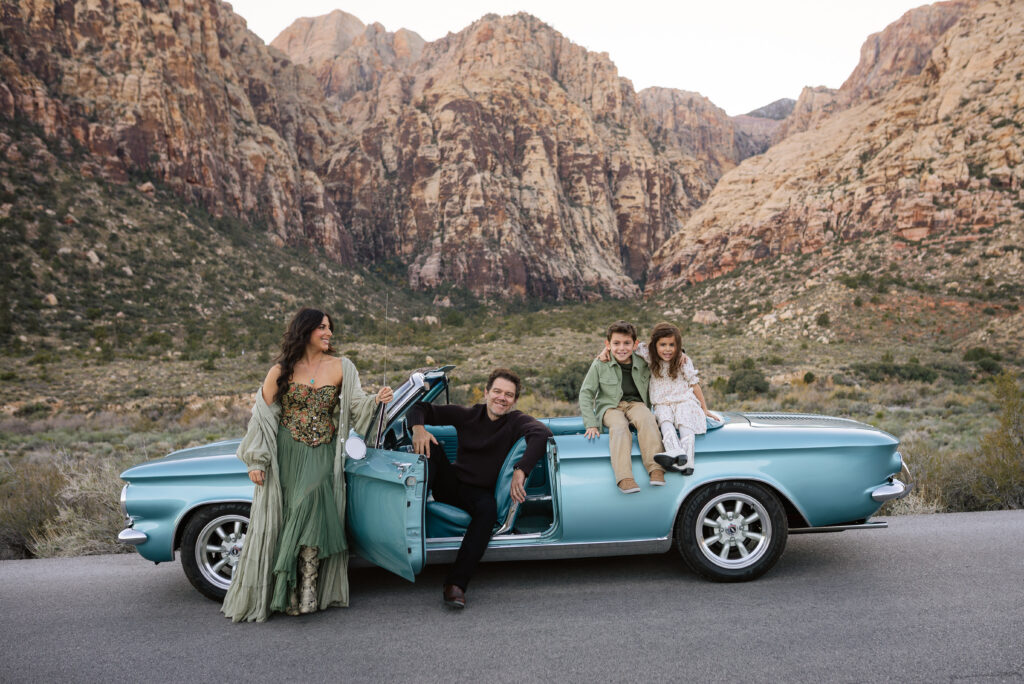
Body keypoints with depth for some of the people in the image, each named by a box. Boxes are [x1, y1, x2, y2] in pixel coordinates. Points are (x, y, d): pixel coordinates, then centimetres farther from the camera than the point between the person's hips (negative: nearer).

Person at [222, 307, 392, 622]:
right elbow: (262, 415, 3)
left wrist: (376, 400, -25)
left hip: (322, 455, 0)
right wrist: (256, 462, -1)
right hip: (287, 454, 1)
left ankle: (308, 591, -11)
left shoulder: (341, 368, 3)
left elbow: (357, 404, -2)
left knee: (310, 508, -18)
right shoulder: (281, 371, 2)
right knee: (283, 518, -3)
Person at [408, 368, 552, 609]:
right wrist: (418, 427, -21)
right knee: (430, 446, -20)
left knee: (489, 508, -36)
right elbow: (421, 407, 3)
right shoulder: (468, 415, 0)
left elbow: (542, 433, -30)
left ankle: (456, 583, -36)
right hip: (451, 483, 2)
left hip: (478, 492, -2)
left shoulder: (516, 421, -7)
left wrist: (520, 471, -42)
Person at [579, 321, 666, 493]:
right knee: (619, 427, -34)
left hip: (636, 403, 2)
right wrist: (591, 423, -10)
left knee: (647, 420, -32)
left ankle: (656, 470, -39)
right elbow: (586, 393, -2)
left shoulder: (643, 364, 3)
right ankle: (624, 478, -48)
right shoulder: (600, 365, -3)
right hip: (610, 406, -2)